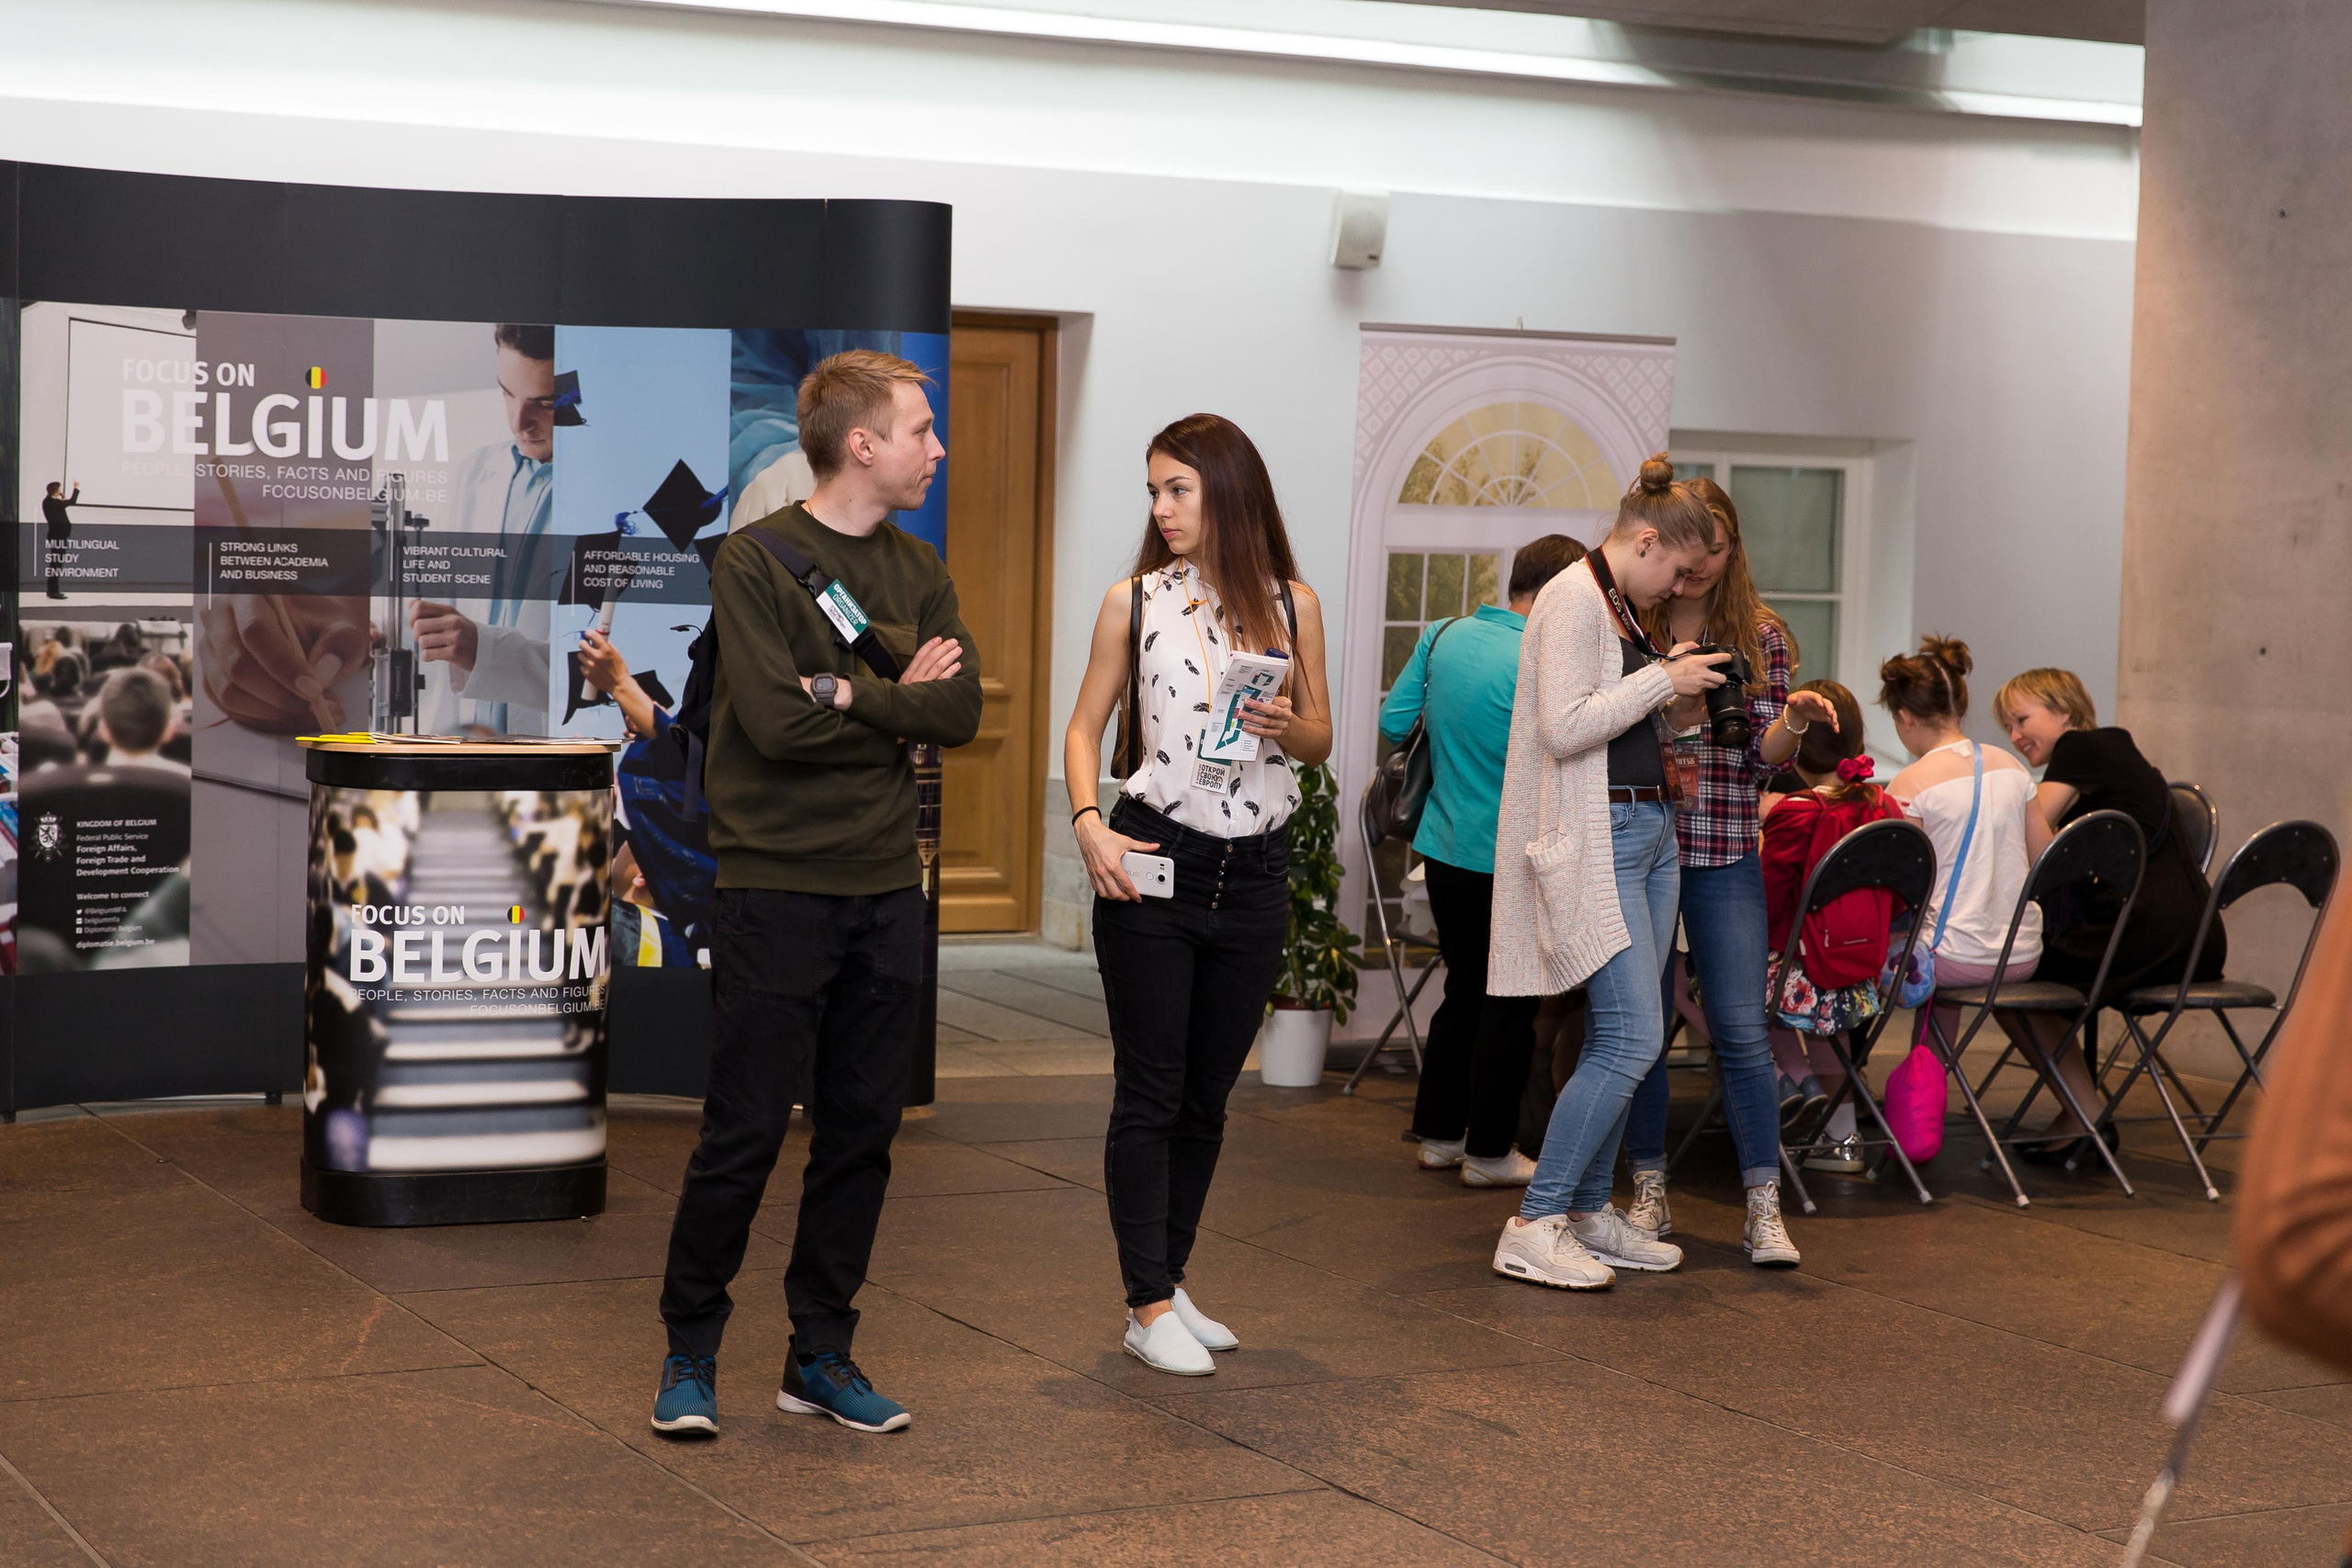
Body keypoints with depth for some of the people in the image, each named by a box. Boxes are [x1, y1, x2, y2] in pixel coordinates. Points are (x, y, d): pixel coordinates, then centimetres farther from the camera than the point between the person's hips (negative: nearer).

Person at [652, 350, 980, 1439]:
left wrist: (844, 694, -14)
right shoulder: (754, 561, -7)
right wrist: (895, 700, -7)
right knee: (745, 1134, -2)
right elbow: (777, 719, -18)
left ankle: (822, 1353, 20)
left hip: (885, 890, 6)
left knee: (861, 1135, 9)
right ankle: (690, 1354, 12)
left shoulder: (919, 573, 11)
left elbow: (961, 712, -3)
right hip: (777, 887, -6)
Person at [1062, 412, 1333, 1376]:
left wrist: (1287, 726, -11)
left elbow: (1321, 743, 11)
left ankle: (1166, 1283, 23)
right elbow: (1085, 728, 3)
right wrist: (1089, 824, -13)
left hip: (1254, 873, 3)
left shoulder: (1292, 604, 5)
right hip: (1155, 863, -2)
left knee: (1206, 1097, 10)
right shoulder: (1133, 602, 1)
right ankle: (1149, 1308, 4)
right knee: (1150, 1095, 0)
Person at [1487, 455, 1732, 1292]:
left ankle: (1590, 1213, 19)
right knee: (1632, 1038, -13)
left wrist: (1677, 689, 15)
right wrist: (1663, 679, -15)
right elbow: (1563, 727, -21)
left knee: (1618, 1038, 11)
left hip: (1647, 830, 10)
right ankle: (1533, 1228, -9)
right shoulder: (1574, 599, -13)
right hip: (1594, 838, -10)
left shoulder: (1623, 607, 17)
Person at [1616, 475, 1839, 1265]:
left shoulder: (1759, 636, 5)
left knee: (1741, 1029, -6)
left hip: (1724, 852, 0)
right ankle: (1650, 1194, 19)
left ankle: (1764, 1209, -2)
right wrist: (1665, 703, -15)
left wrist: (1792, 722, -19)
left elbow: (1762, 757, 2)